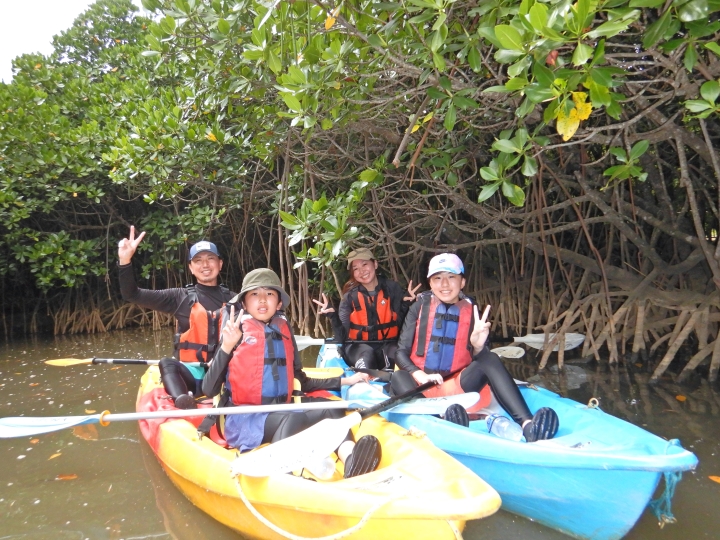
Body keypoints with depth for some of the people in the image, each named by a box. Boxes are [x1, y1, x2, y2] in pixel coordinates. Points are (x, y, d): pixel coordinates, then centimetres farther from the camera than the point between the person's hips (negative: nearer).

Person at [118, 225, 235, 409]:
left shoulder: (232, 299, 11)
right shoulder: (180, 297, 8)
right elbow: (133, 295, 4)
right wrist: (125, 261, -9)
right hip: (190, 372, 0)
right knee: (167, 363, -31)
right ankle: (183, 402, -55)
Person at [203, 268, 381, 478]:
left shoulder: (284, 333, 15)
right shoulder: (236, 334, 0)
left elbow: (302, 383, 23)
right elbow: (209, 390, -7)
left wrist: (345, 380, 21)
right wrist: (226, 347, -19)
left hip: (281, 414, 5)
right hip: (243, 419, -5)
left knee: (330, 411, -22)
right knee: (294, 419, -34)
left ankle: (351, 461, -50)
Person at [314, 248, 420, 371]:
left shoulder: (392, 288, -2)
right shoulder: (350, 296, -1)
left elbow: (401, 326, -4)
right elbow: (342, 336, -6)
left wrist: (406, 305, -18)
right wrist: (333, 316, -22)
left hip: (387, 344, 1)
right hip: (358, 346, -1)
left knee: (396, 354, -33)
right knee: (367, 354, -35)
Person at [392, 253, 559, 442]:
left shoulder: (471, 312, 5)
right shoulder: (420, 308, 2)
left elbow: (482, 360, 2)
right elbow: (401, 352, -2)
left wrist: (478, 347, -22)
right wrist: (421, 376, -21)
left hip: (458, 386, 1)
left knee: (491, 359, -22)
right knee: (398, 378, -32)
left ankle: (527, 424, -41)